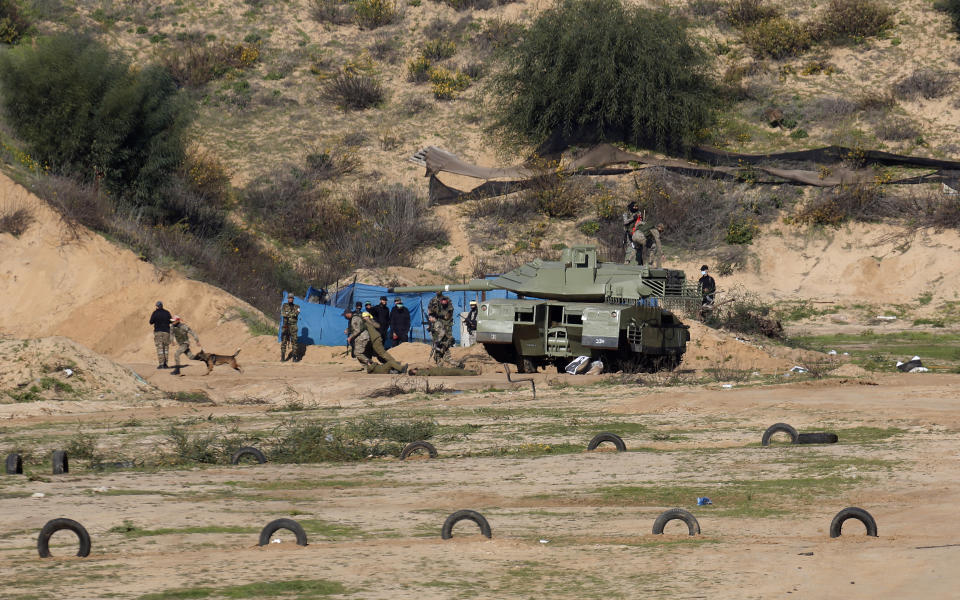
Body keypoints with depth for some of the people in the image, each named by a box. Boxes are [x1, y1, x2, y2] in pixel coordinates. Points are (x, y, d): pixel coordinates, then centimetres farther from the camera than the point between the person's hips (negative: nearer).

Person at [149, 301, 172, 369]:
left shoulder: (155, 313, -6)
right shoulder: (167, 312, 0)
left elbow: (151, 322, -1)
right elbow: (170, 321, 9)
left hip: (158, 331, -2)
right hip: (166, 331, 2)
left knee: (159, 348, -1)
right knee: (166, 348, 8)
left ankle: (161, 364, -8)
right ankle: (165, 364, 5)